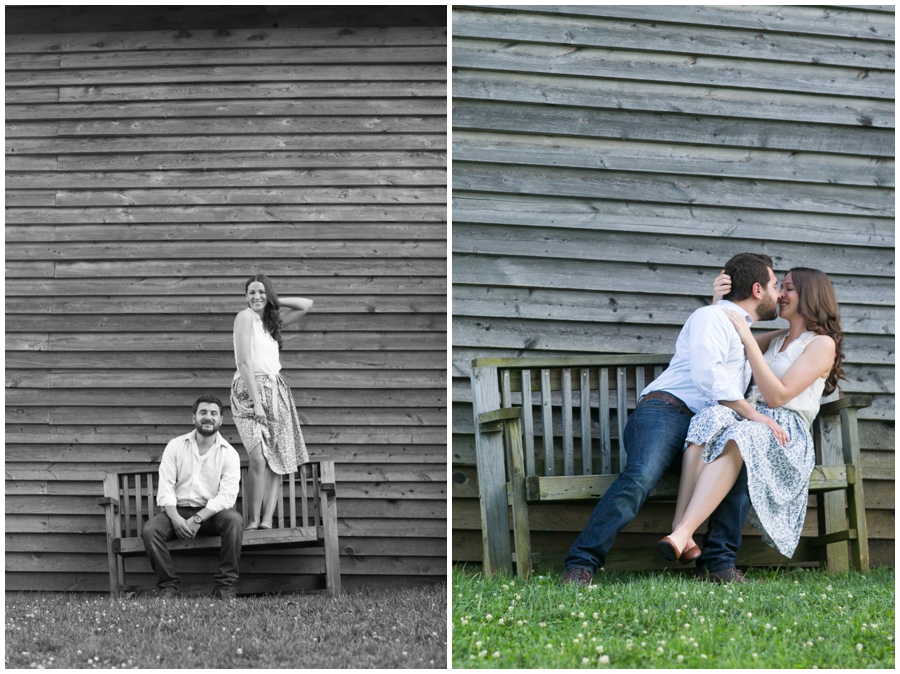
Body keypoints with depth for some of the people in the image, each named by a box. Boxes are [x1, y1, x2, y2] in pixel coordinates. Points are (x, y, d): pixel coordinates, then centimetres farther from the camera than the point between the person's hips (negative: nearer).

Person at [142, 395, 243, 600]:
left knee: (234, 519, -33)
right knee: (150, 530, -28)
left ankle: (226, 586, -25)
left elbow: (227, 496, -11)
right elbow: (165, 487, -3)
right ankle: (169, 585, -14)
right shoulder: (176, 446, 4)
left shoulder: (229, 454, 0)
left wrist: (198, 519, -24)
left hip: (211, 513, -1)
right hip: (178, 510, 1)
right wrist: (175, 518, -21)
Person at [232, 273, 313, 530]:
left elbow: (306, 304, 23)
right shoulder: (245, 317, -5)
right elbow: (244, 362, -11)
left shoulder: (271, 320, 16)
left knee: (277, 461, -3)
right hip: (249, 389, -7)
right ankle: (253, 521, -16)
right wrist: (256, 401, -17)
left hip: (275, 391, 7)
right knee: (259, 458, -20)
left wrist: (274, 301, 12)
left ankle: (267, 520, -7)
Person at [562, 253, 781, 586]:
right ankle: (581, 565, -34)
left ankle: (718, 563, -23)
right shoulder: (712, 317, 5)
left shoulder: (743, 335, 35)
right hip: (665, 411, -8)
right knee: (640, 477, -34)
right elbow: (707, 375, -13)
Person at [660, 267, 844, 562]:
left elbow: (777, 396, -7)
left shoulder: (822, 344, 4)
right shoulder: (777, 339, 28)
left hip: (784, 432, -6)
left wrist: (749, 340, -10)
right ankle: (679, 530, -48)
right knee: (711, 418, -31)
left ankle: (682, 533, -55)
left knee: (737, 437, -40)